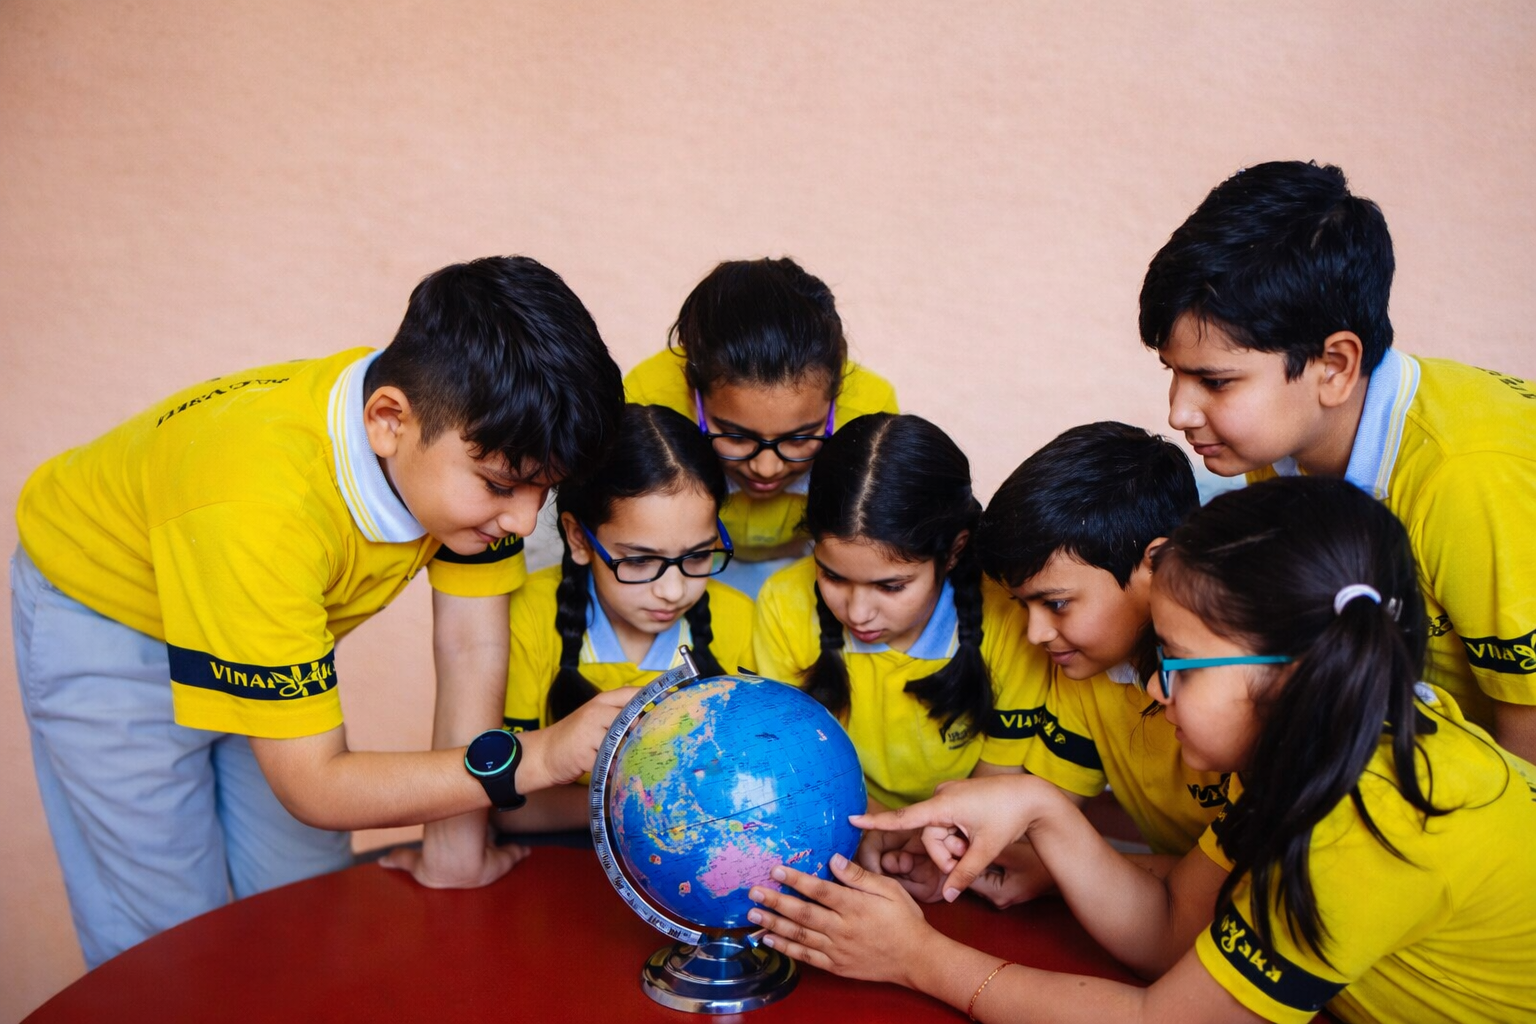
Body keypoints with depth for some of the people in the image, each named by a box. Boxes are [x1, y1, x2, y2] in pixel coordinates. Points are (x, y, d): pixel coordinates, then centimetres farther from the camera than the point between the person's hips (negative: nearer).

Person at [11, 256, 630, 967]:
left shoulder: (472, 438, -28)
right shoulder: (255, 507, -44)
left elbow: (472, 642, -19)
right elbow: (313, 788, -37)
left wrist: (452, 851, -16)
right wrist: (538, 757, -44)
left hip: (277, 614, 5)